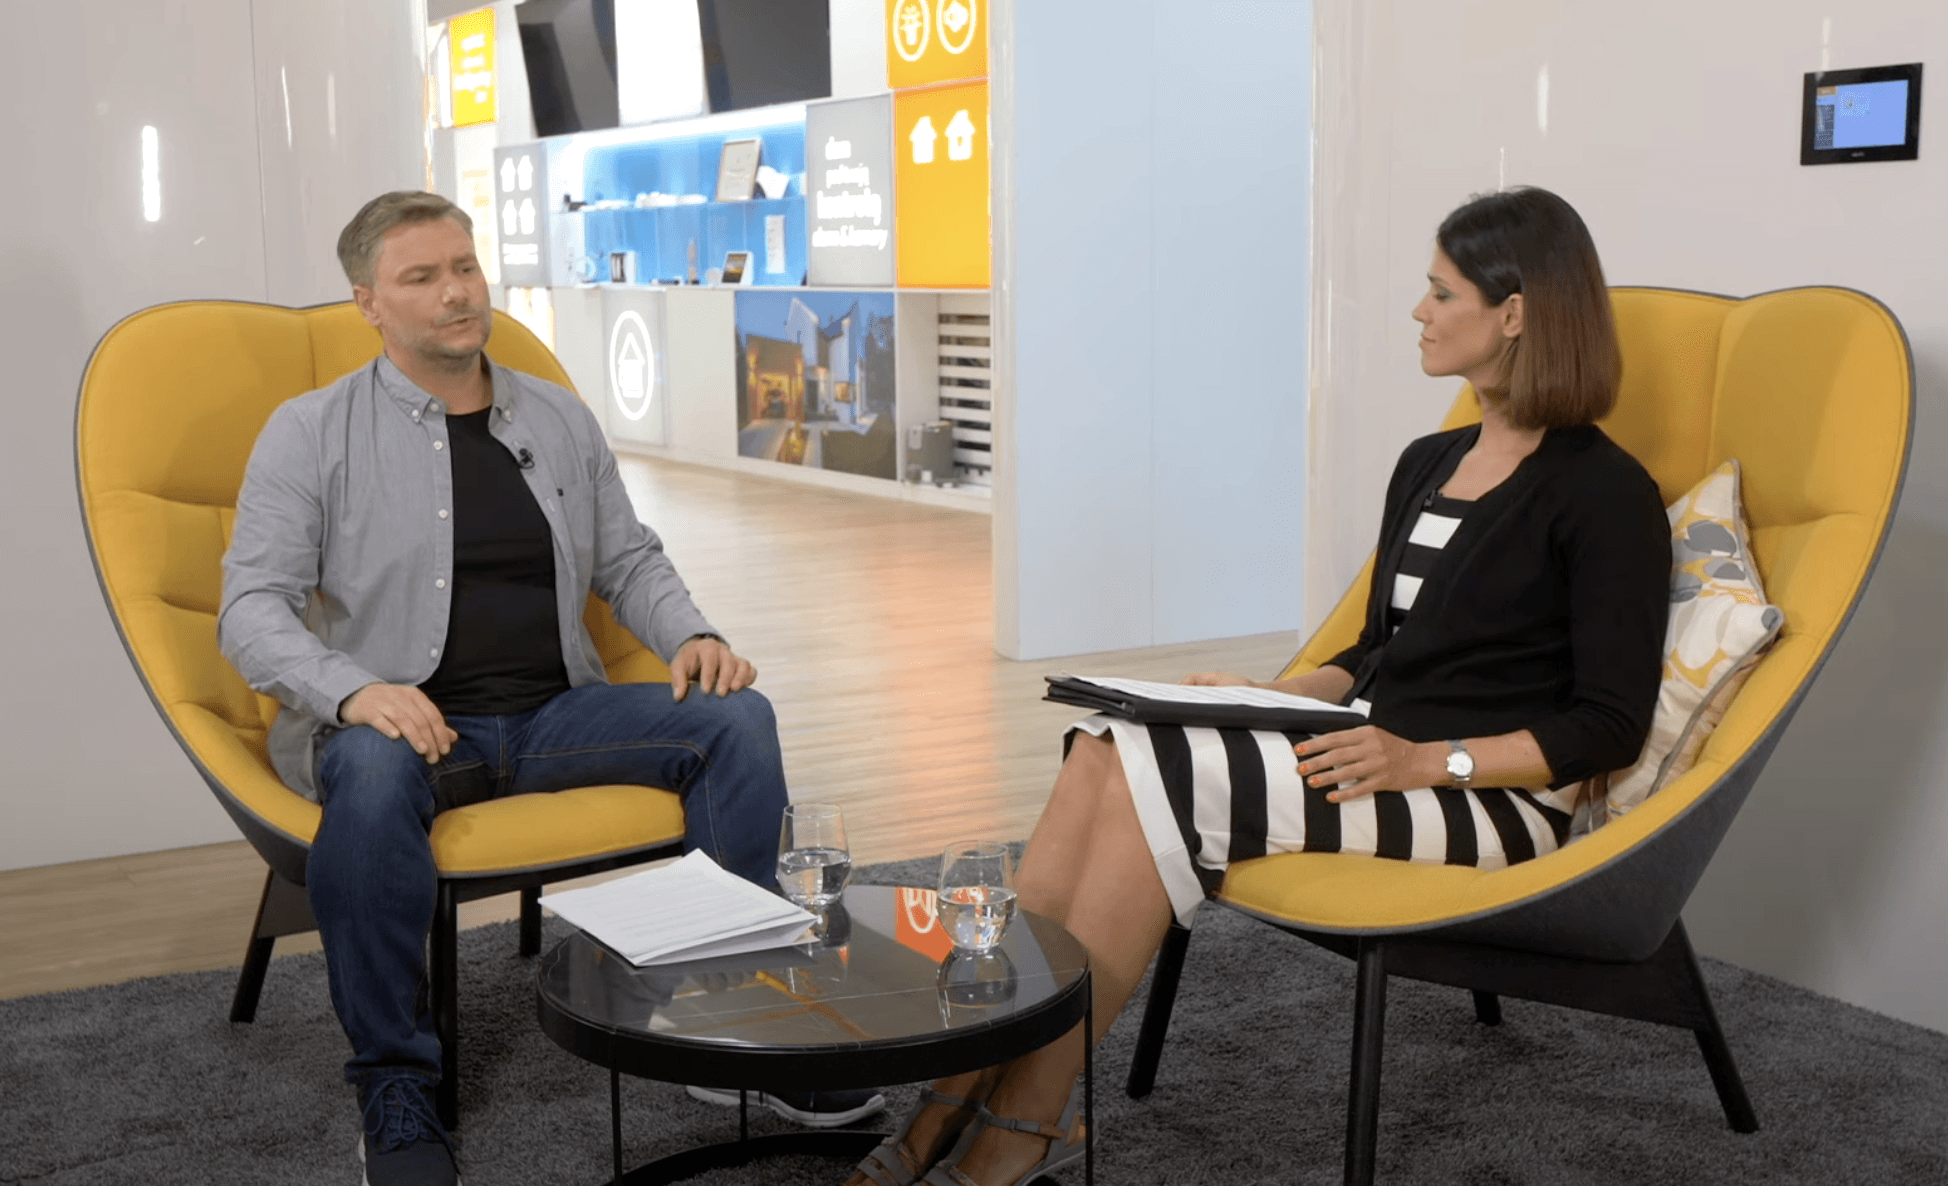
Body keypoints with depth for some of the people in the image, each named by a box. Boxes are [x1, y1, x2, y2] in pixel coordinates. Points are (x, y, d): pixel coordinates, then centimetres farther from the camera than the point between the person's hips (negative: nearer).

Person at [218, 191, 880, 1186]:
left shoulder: (560, 421, 16)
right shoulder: (311, 433, 3)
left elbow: (629, 562, 22)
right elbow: (252, 608, -4)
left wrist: (692, 635, 0)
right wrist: (353, 691, -24)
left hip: (554, 713, 4)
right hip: (402, 720, -3)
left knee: (735, 718, -19)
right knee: (371, 775, -39)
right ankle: (394, 1086, -22)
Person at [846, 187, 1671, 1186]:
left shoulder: (1605, 494, -7)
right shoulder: (1428, 464, 17)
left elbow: (1611, 724, -10)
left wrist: (1431, 760, -20)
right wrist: (1271, 697, 5)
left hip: (1496, 801, -7)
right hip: (1375, 750, 8)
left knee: (1156, 776, -27)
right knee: (1103, 749, -20)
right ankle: (973, 1079, -23)